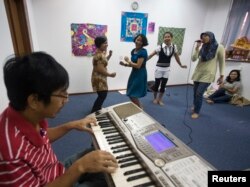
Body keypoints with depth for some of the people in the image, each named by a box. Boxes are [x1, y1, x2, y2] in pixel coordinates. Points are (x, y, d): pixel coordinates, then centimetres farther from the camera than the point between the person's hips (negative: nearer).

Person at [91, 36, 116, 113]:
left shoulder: (101, 53, 8)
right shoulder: (99, 55, -24)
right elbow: (100, 69, -26)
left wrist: (109, 55, 9)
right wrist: (110, 74, -16)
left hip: (101, 78, 10)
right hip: (99, 78, -10)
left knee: (102, 95, 20)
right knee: (102, 95, -3)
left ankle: (98, 109, 38)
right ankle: (93, 112, 9)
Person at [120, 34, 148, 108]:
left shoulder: (143, 52, -17)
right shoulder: (133, 50, 8)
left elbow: (138, 66, -21)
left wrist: (128, 60, -11)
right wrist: (125, 64, -2)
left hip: (140, 74, -8)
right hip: (134, 73, 8)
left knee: (133, 95, -4)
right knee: (130, 94, 14)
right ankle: (139, 108, 33)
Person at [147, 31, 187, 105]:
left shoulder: (174, 46, -4)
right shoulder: (160, 47, -14)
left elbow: (176, 56, 8)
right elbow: (151, 55, -13)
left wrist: (181, 65, 17)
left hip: (167, 69, 3)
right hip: (159, 68, -3)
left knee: (163, 85, 8)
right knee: (157, 84, 7)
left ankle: (160, 99, 26)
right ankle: (155, 98, 29)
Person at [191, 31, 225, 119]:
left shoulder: (219, 47, -3)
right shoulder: (202, 48, 6)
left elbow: (222, 62, 0)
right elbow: (193, 59, -1)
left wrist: (221, 75, -2)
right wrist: (197, 47, -9)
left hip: (208, 74, -4)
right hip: (198, 72, 4)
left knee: (199, 93, -12)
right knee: (195, 92, 11)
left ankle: (196, 112, 6)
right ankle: (195, 106, 37)